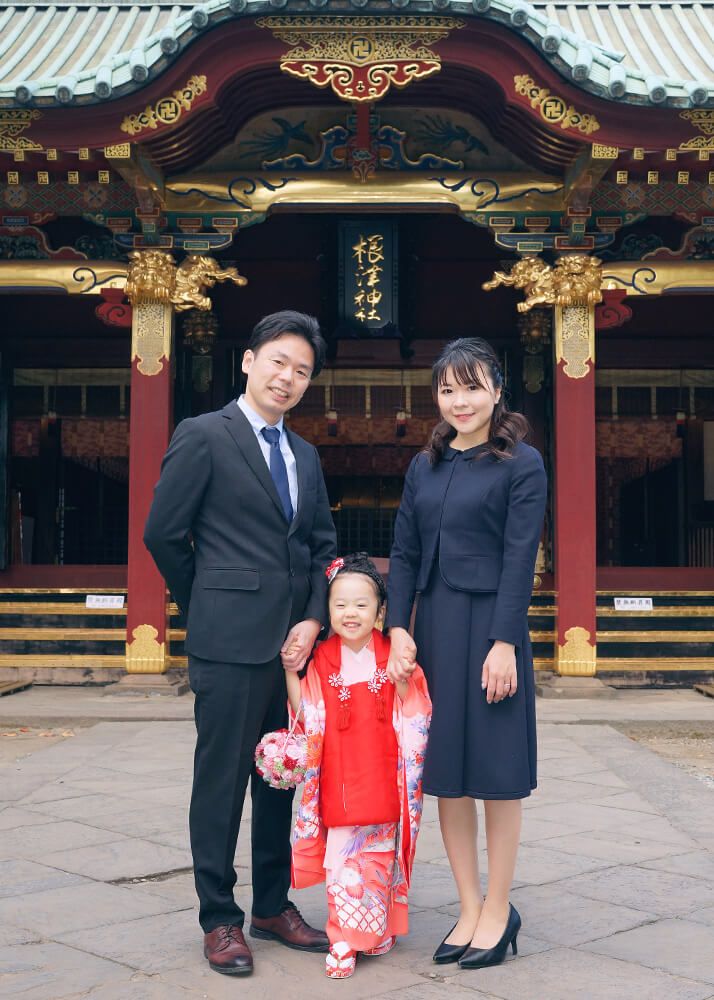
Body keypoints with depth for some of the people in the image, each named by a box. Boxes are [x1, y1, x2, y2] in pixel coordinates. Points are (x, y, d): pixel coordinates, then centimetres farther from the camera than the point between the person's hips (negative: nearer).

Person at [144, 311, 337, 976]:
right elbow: (162, 534, -4)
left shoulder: (304, 454, 16)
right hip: (231, 644, -6)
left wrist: (313, 620, 0)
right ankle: (219, 918, 17)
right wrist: (207, 607, 4)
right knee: (222, 780, 3)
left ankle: (273, 906, 28)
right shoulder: (203, 436, -4)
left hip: (295, 642, 7)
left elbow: (323, 546, 15)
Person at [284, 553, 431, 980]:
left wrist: (404, 679, -14)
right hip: (339, 780, 0)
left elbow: (411, 716, 2)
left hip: (382, 780, 0)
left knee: (379, 854, 10)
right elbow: (306, 716, 0)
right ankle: (343, 941, 7)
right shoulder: (322, 662, 0)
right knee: (342, 856, -2)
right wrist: (289, 672, -7)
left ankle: (379, 928, 27)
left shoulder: (392, 657, -2)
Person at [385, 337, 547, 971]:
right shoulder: (425, 467, 11)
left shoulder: (522, 465, -5)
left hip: (491, 627, -5)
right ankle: (469, 909, 21)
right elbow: (405, 553, 9)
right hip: (433, 629, 6)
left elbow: (520, 559, -10)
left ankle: (498, 911, 19)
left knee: (495, 771, 4)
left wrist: (504, 643, -15)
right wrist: (398, 628, -2)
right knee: (445, 773, 9)